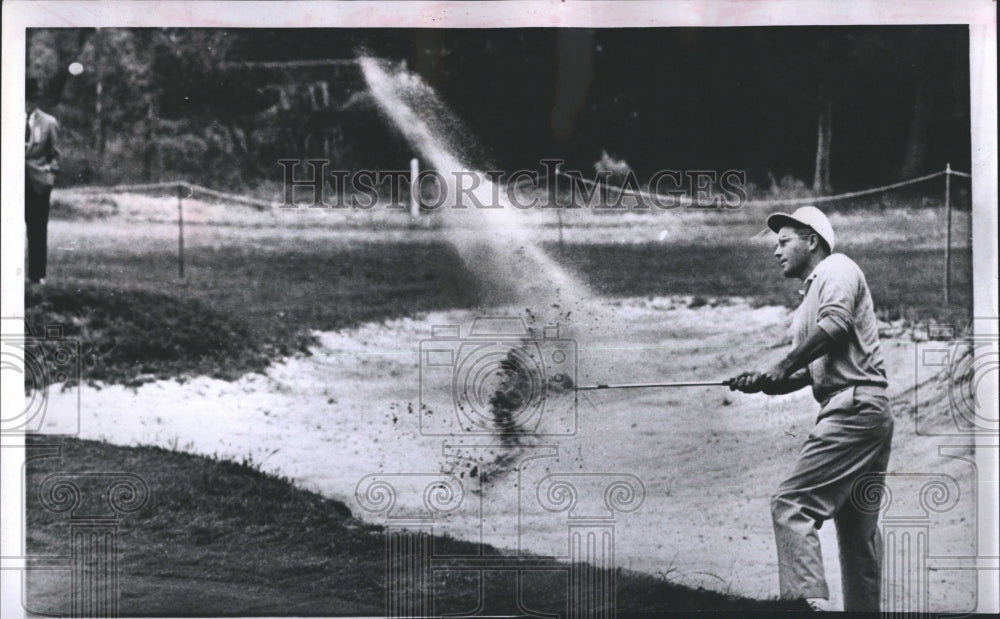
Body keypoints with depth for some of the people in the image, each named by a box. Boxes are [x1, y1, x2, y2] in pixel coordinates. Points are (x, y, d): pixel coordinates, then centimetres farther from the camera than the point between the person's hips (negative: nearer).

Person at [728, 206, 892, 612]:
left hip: (853, 406, -10)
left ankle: (809, 600, -25)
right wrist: (763, 383, 7)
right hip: (865, 412, 10)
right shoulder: (809, 298, 27)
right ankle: (864, 610, 16)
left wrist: (781, 368, -13)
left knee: (791, 504, -17)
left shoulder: (835, 269, 0)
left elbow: (835, 324, -19)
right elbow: (810, 372, 23)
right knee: (858, 528, 12)